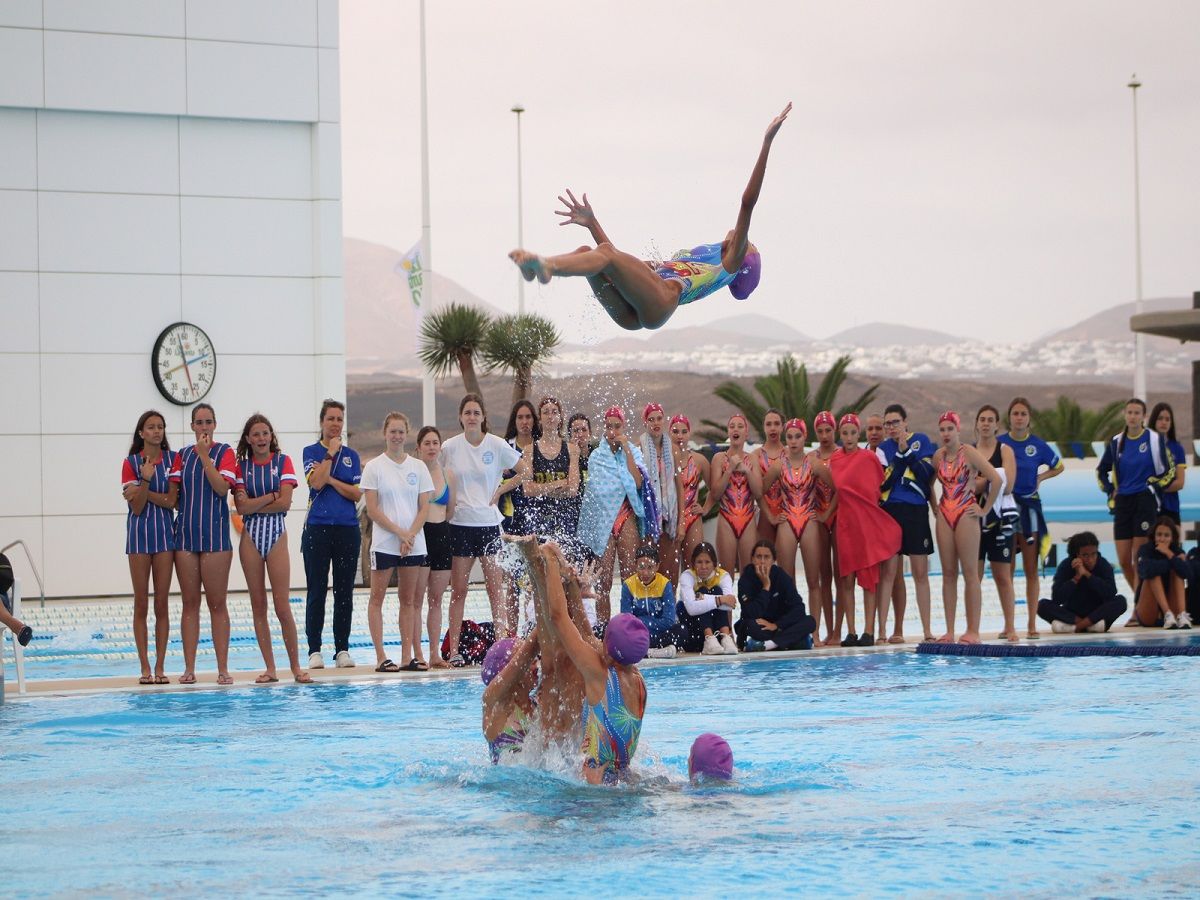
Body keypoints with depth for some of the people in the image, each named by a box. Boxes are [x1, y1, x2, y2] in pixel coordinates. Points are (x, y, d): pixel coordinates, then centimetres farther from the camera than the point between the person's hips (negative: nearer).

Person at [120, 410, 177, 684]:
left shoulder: (172, 459, 4)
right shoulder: (131, 463, 1)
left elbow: (171, 501, -4)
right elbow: (137, 506, -7)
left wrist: (142, 492, -13)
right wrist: (145, 479, -21)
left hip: (165, 532, 1)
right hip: (139, 531, -1)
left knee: (162, 604, 1)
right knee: (141, 604, 0)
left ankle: (160, 667, 3)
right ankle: (145, 668, 2)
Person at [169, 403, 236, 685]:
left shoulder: (225, 452, 2)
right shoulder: (182, 455, 13)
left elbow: (222, 487, -13)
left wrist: (204, 455, -13)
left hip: (215, 534, -3)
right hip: (185, 534, 3)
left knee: (217, 603, -2)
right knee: (190, 603, 4)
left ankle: (223, 668, 0)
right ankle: (189, 668, 4)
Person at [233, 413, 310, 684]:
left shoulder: (283, 461, 2)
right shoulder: (242, 466, 6)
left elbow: (284, 502, -8)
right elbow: (241, 507, -5)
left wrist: (253, 504, -7)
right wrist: (271, 496, -10)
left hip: (276, 534, -2)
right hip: (251, 536, 2)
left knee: (283, 607, -6)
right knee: (258, 606, 3)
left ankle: (296, 666, 3)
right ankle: (270, 669, 8)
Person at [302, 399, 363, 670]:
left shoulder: (351, 456, 10)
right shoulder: (312, 452, 3)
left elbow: (357, 493, 1)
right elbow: (316, 482, -14)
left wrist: (331, 480, -9)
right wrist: (330, 453, -9)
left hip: (347, 529, 3)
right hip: (318, 528, -3)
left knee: (345, 592, 4)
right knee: (317, 592, -2)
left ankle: (342, 649, 9)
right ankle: (314, 650, 1)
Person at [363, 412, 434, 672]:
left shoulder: (418, 467, 8)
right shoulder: (374, 467, 0)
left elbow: (424, 507, 5)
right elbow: (372, 509, -5)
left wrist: (410, 535, -9)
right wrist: (399, 532, -12)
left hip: (414, 542, 3)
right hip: (384, 542, -3)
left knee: (409, 600, 5)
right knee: (377, 598, -3)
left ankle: (408, 656, 6)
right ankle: (380, 657, -3)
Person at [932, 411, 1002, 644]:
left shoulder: (969, 452, -9)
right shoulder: (938, 455, 9)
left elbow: (996, 479, -15)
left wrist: (985, 510, -11)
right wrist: (934, 505, 13)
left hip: (966, 514, -6)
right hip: (944, 515, 6)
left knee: (970, 574, -4)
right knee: (948, 574, 5)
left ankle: (973, 631, -4)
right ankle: (949, 631, 6)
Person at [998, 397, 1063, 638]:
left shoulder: (1038, 445, 2)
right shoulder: (999, 443, 0)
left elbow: (1058, 467, 17)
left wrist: (1040, 478, 2)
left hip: (1030, 506, 1)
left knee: (1032, 569, 1)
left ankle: (1032, 624, 4)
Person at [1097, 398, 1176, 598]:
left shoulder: (1155, 439, -4)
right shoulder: (1117, 442, 8)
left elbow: (1169, 471, 2)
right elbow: (1101, 470, 21)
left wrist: (1154, 486, -4)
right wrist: (1110, 491, 11)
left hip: (1145, 501, -4)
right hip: (1123, 502, 4)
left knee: (1139, 558, -9)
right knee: (1123, 560, 1)